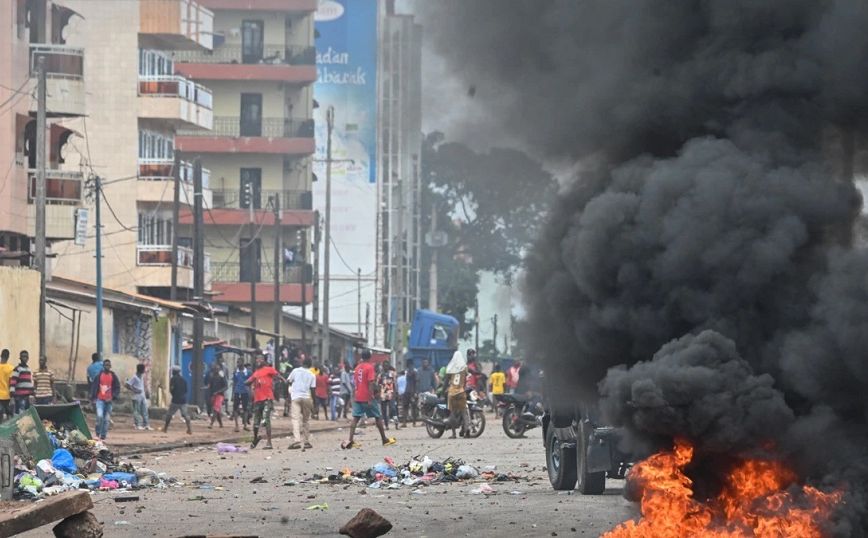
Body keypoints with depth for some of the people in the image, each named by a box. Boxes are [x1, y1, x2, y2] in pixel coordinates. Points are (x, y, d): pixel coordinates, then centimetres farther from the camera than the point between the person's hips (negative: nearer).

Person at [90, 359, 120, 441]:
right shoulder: (99, 375, 2)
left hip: (108, 400, 2)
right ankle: (98, 433, 2)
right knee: (99, 416, -17)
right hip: (100, 400, -2)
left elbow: (117, 388, 6)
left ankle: (103, 436, 10)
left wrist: (113, 397, -7)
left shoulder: (113, 376, 5)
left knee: (106, 419, 3)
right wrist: (93, 398, -1)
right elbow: (94, 386, 4)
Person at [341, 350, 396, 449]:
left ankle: (350, 440, -15)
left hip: (357, 398, 5)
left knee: (355, 418, -1)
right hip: (367, 398, -5)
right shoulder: (369, 367, -10)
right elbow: (371, 383, -17)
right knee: (378, 417, 9)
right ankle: (384, 439, 17)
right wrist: (371, 398, -19)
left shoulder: (358, 367, 10)